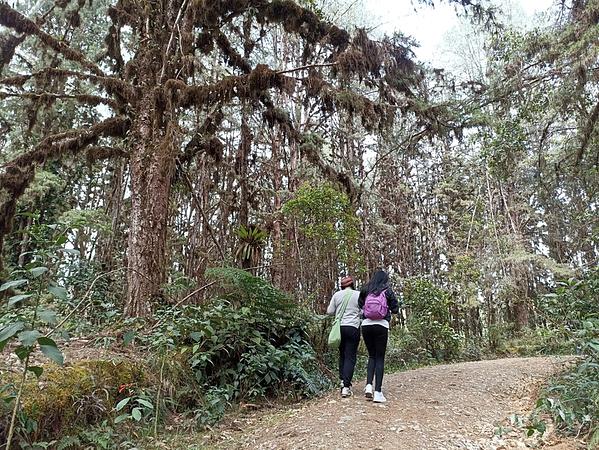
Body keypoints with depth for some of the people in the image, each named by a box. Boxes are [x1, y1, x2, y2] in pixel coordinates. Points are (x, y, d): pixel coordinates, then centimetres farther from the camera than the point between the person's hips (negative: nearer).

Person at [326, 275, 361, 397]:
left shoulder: (337, 295, 5)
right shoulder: (358, 294, 0)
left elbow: (329, 311, 6)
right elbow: (363, 312, -2)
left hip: (339, 327, 3)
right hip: (353, 328, -3)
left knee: (342, 355, 18)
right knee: (350, 357, -2)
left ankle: (343, 381, 19)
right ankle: (346, 386, -9)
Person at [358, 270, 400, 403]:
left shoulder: (365, 289, 7)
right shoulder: (387, 291, 1)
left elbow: (359, 305, 11)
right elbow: (395, 309, 2)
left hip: (366, 325, 3)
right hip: (381, 326, -2)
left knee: (371, 356, 18)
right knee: (380, 358, 4)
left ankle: (369, 385, 3)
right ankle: (377, 392, -1)